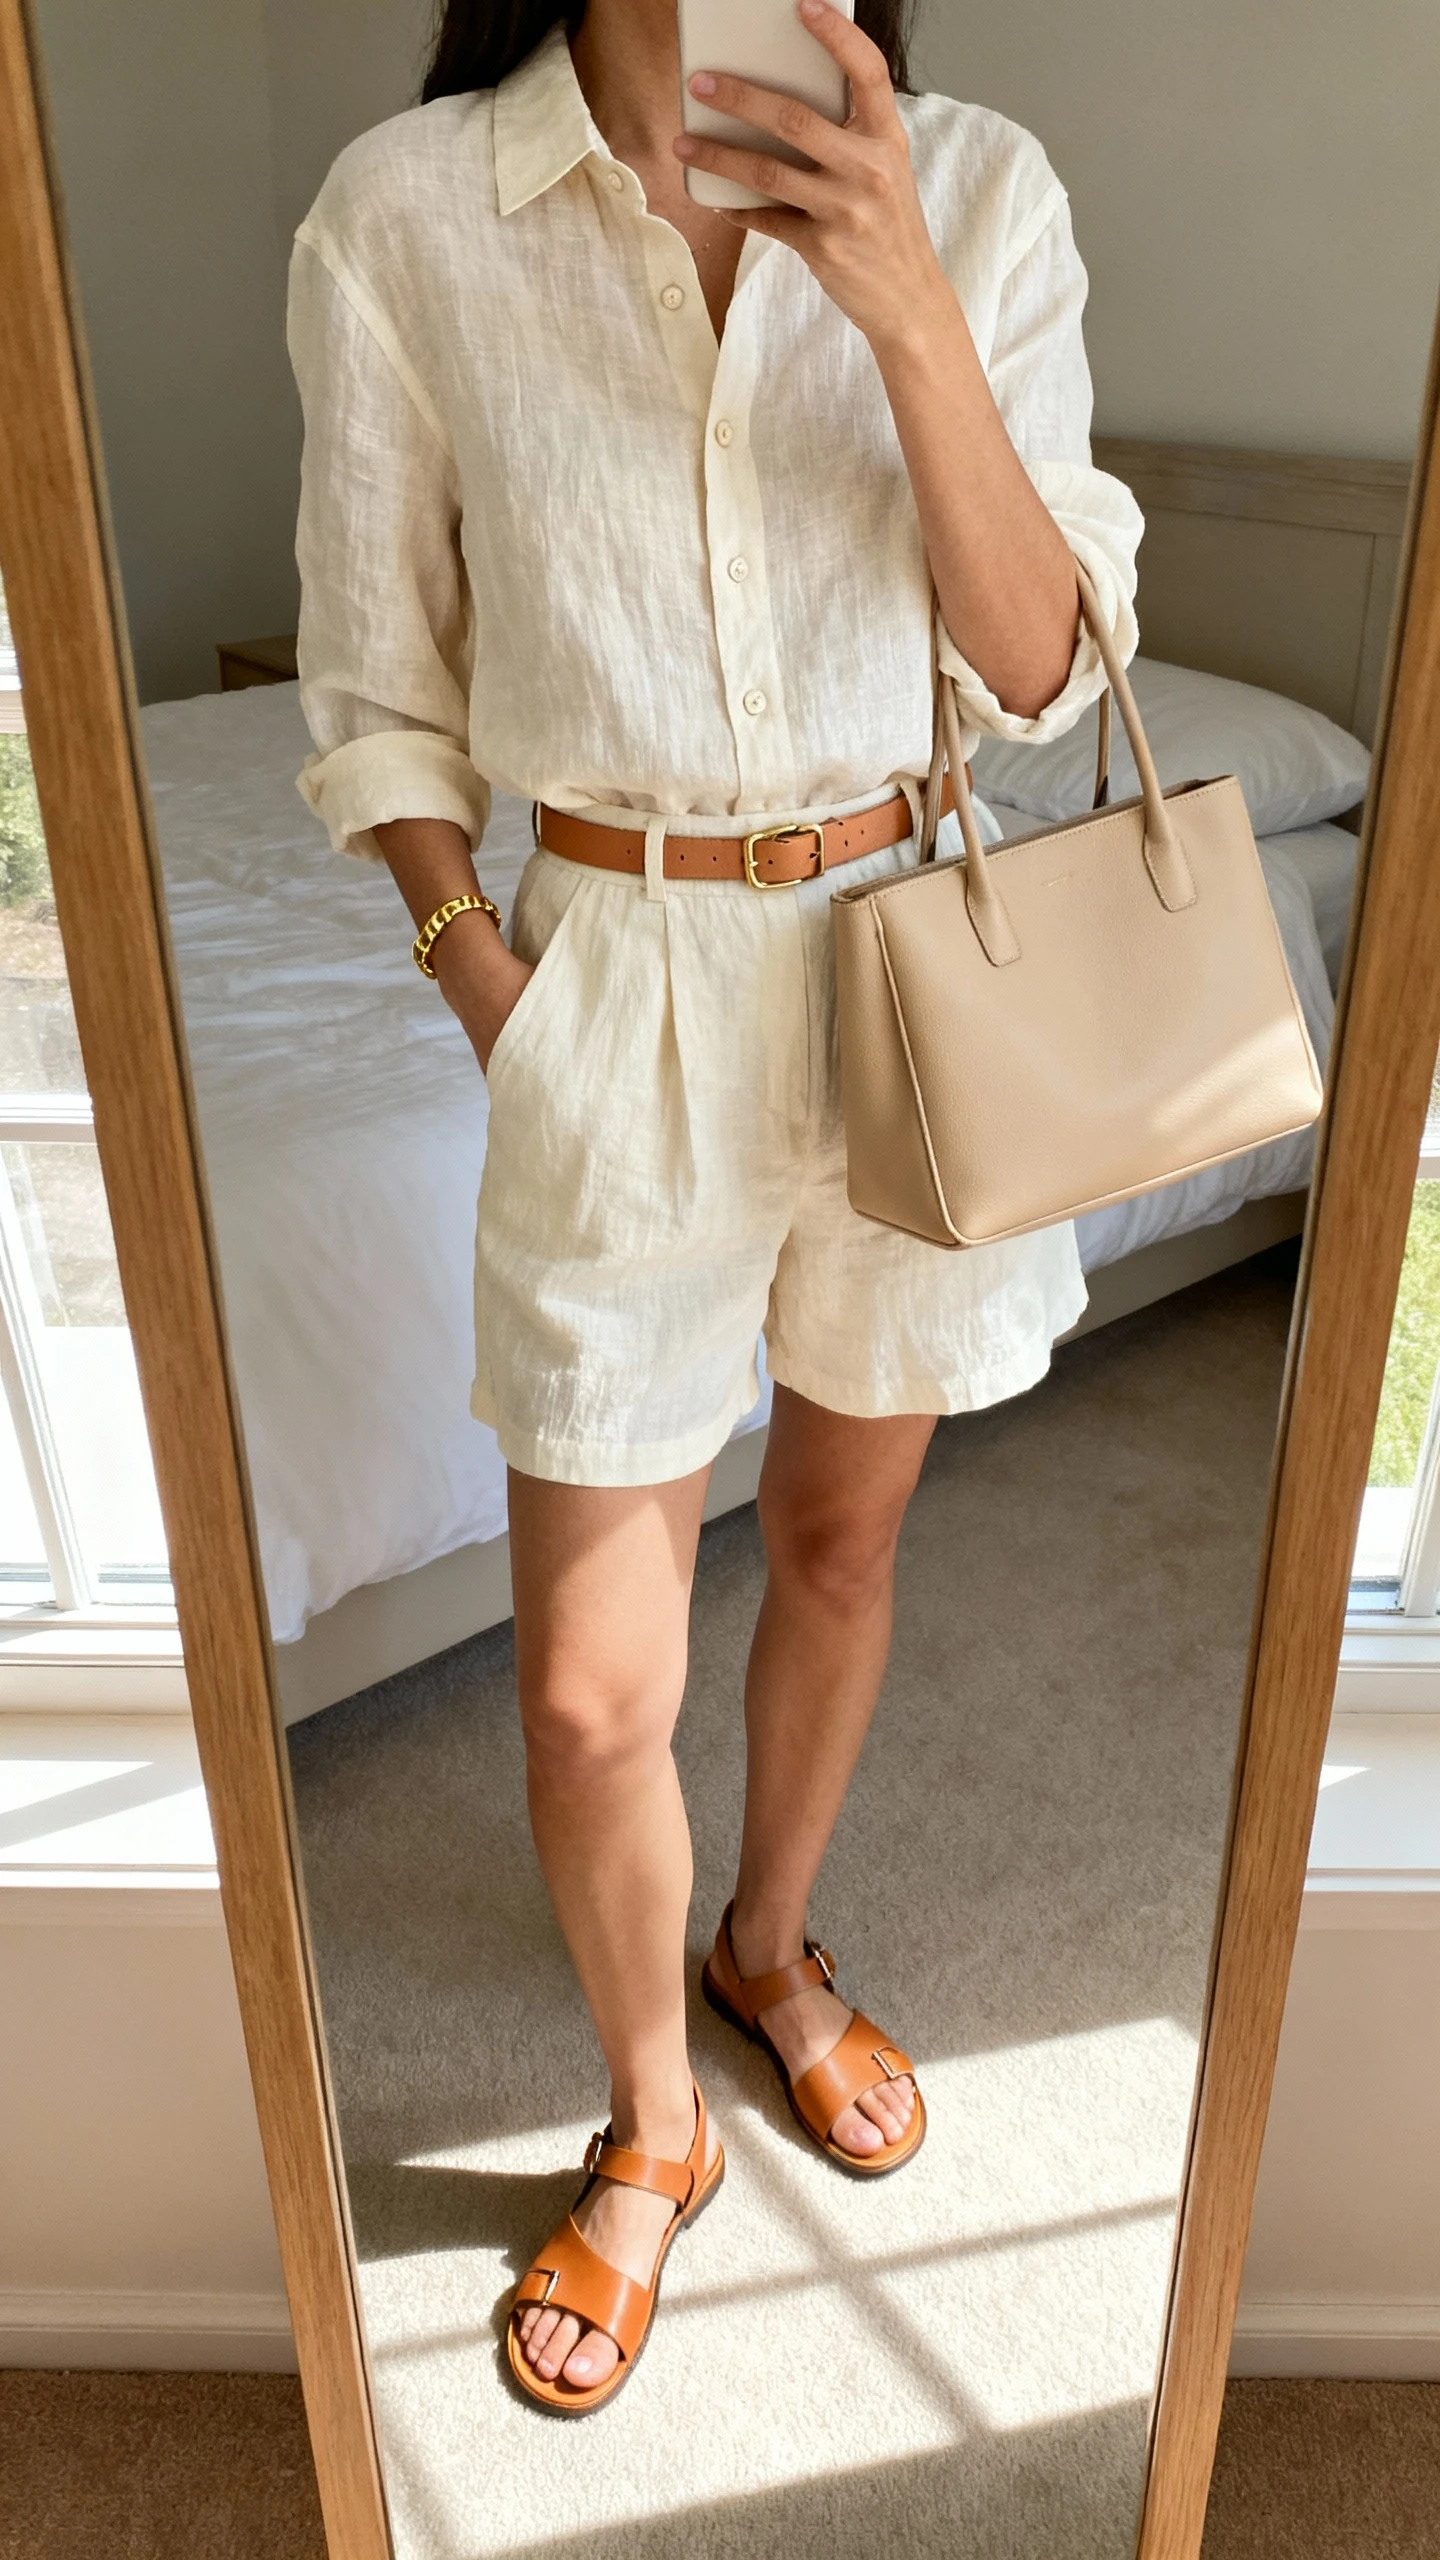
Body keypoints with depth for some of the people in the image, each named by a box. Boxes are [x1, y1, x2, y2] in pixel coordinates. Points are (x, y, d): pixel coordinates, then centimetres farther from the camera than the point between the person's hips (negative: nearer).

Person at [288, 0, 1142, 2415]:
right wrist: (499, 1005, -10)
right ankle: (653, 2126, 34)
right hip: (622, 985, -2)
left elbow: (1044, 664, -7)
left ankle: (774, 1944, 49)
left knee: (844, 1532, 19)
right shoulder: (403, 217, -5)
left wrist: (904, 308, -20)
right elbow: (383, 701, 1)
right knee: (593, 1692, 3)